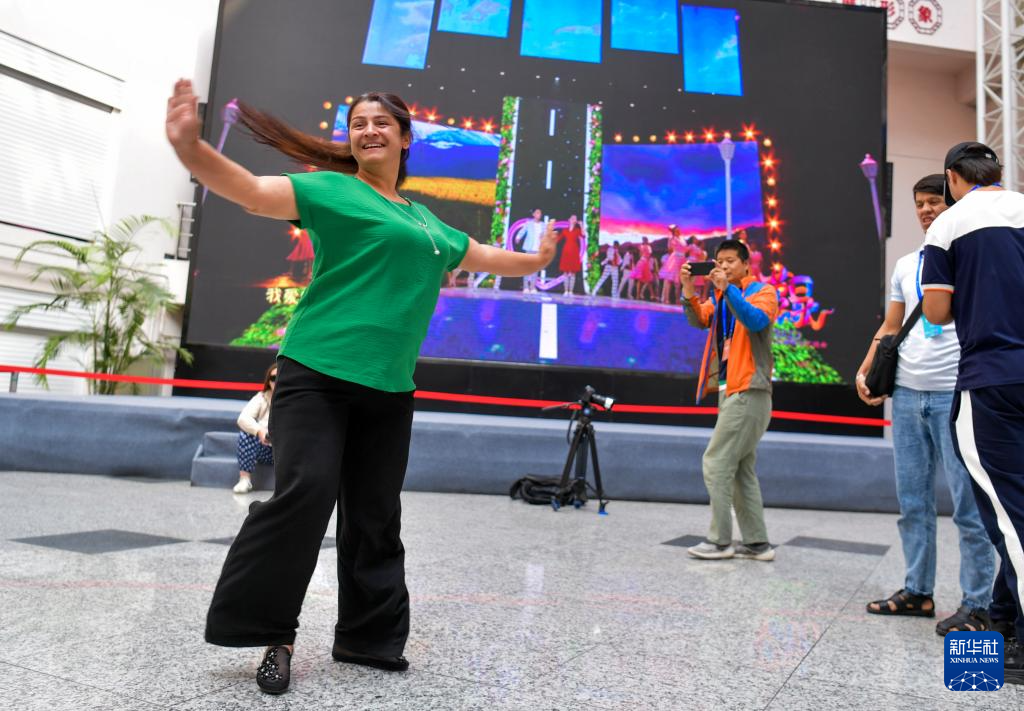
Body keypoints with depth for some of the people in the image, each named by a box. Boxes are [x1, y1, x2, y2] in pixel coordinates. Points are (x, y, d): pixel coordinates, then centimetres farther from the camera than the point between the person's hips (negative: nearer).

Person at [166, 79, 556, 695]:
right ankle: (268, 632, 4)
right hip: (317, 372, -5)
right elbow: (253, 191, -12)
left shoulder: (428, 224, 21)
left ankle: (370, 638, 22)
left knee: (376, 517, 8)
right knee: (305, 493, -16)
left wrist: (535, 261, 49)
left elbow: (479, 256, 37)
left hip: (389, 389, 5)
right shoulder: (330, 190, 3)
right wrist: (190, 147, -30)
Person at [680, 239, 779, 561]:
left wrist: (727, 288, -31)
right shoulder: (720, 296, 18)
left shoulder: (763, 291, -3)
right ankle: (757, 543, 17)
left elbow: (756, 320, -23)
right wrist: (688, 290, -15)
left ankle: (719, 540, 0)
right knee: (742, 470, 10)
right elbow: (699, 320, 2)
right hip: (731, 391, 8)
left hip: (749, 392, -8)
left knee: (716, 463, -9)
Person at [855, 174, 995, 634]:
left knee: (968, 505, -2)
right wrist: (865, 372, 8)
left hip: (955, 395, -6)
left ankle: (977, 606, 8)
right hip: (907, 394, 6)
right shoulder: (906, 265, 16)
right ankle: (917, 592, 22)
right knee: (912, 502, 11)